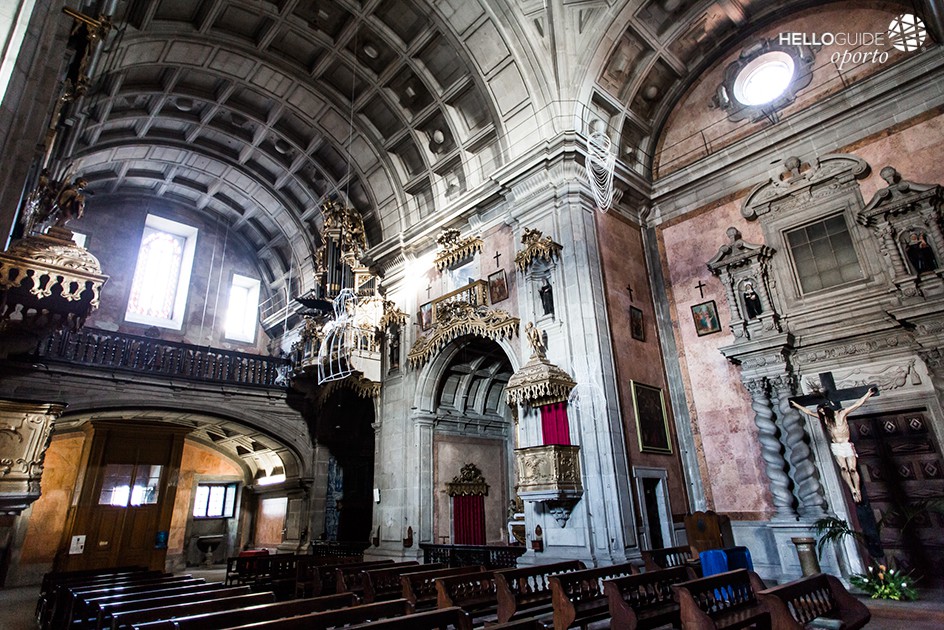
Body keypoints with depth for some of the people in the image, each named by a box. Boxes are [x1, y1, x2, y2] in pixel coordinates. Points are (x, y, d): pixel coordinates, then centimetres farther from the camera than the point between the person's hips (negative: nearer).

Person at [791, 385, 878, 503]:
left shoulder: (842, 413, -3)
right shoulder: (824, 417, 6)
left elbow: (858, 404, -3)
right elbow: (809, 412, 15)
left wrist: (869, 393, -6)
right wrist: (796, 405, 18)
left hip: (847, 445, -2)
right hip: (835, 446, 2)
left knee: (852, 469, -10)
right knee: (843, 468, -15)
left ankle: (858, 491, -2)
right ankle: (853, 490, -12)